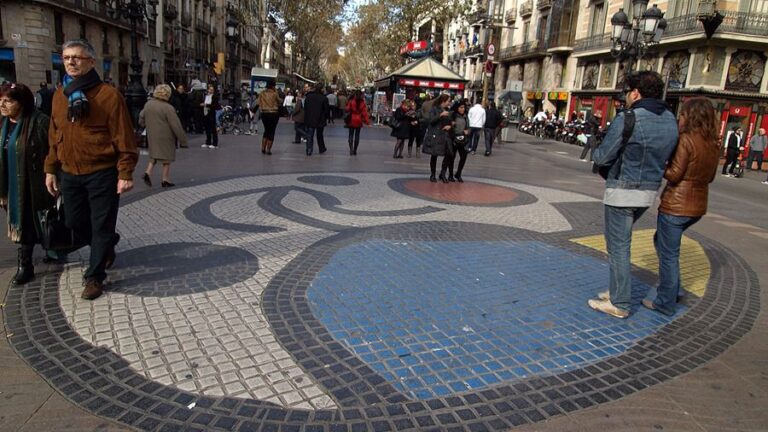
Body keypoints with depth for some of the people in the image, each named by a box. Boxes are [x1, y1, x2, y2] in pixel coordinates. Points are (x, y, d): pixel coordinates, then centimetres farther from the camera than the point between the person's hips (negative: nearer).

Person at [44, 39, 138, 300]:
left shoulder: (108, 95, -10)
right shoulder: (59, 96, 9)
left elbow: (123, 137, -12)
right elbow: (54, 137, 15)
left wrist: (125, 173, -16)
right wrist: (51, 169, 12)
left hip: (102, 174, -6)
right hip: (69, 175, 6)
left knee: (101, 227, 2)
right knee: (75, 222, 15)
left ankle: (95, 277, 15)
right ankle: (106, 247, 42)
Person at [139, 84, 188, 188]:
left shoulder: (148, 104, 3)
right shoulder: (168, 108, -18)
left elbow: (141, 117, 15)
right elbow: (176, 125, -18)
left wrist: (145, 125, 35)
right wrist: (182, 140, -13)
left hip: (152, 135, 6)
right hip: (165, 136, -6)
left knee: (154, 155, 20)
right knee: (167, 157, 6)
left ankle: (148, 172, 2)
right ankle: (165, 180, 10)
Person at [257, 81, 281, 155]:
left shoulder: (261, 93, 0)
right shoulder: (274, 94, -12)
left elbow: (259, 103, 3)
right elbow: (279, 102, 2)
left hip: (264, 113, 4)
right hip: (274, 113, -4)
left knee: (266, 130, 18)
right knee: (271, 131, 4)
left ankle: (263, 148, 14)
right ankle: (268, 149, 2)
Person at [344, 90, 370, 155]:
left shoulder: (351, 102, -9)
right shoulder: (362, 103, -5)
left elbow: (347, 109, -7)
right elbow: (364, 113, -5)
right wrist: (367, 121, -2)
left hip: (351, 121, -1)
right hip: (359, 121, 1)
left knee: (351, 135, 4)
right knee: (357, 135, 9)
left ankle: (351, 149, -13)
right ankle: (355, 151, 12)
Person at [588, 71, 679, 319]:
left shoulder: (627, 119, -17)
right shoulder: (671, 121, 6)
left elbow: (602, 157, -13)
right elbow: (667, 156, 13)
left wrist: (596, 151, 8)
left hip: (623, 191, -8)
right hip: (649, 191, 8)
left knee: (618, 246, 1)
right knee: (620, 241, 22)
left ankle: (619, 303, 9)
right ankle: (617, 290, 30)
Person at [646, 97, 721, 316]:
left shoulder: (686, 140, -16)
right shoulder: (714, 144, 8)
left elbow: (673, 174, -18)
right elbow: (710, 176, 14)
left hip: (675, 206, -8)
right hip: (698, 207, 8)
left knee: (668, 253, 3)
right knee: (662, 240, 25)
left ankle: (665, 303, 12)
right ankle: (672, 290, 29)